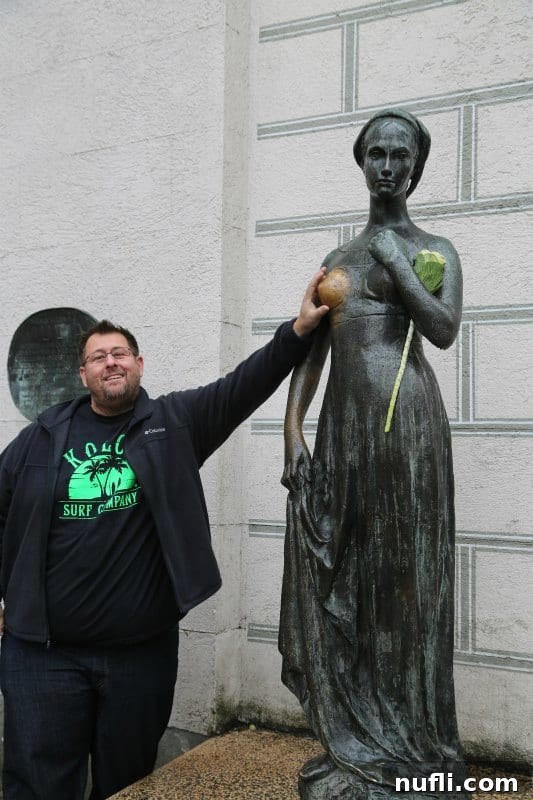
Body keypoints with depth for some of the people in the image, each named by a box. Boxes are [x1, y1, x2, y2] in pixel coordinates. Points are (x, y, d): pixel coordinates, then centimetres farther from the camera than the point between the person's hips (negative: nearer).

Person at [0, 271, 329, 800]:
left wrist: (299, 330, -21)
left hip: (143, 652, 0)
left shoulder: (175, 423, 1)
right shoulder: (43, 437, 3)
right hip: (44, 653, 0)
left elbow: (245, 384, -10)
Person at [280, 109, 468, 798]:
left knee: (403, 573, -1)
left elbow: (443, 330, -10)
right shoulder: (338, 259, 20)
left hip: (405, 418, -4)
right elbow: (311, 350, 13)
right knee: (341, 577, 4)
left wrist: (395, 260, -5)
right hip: (343, 424, 5)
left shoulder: (435, 250, 9)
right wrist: (292, 429, 2)